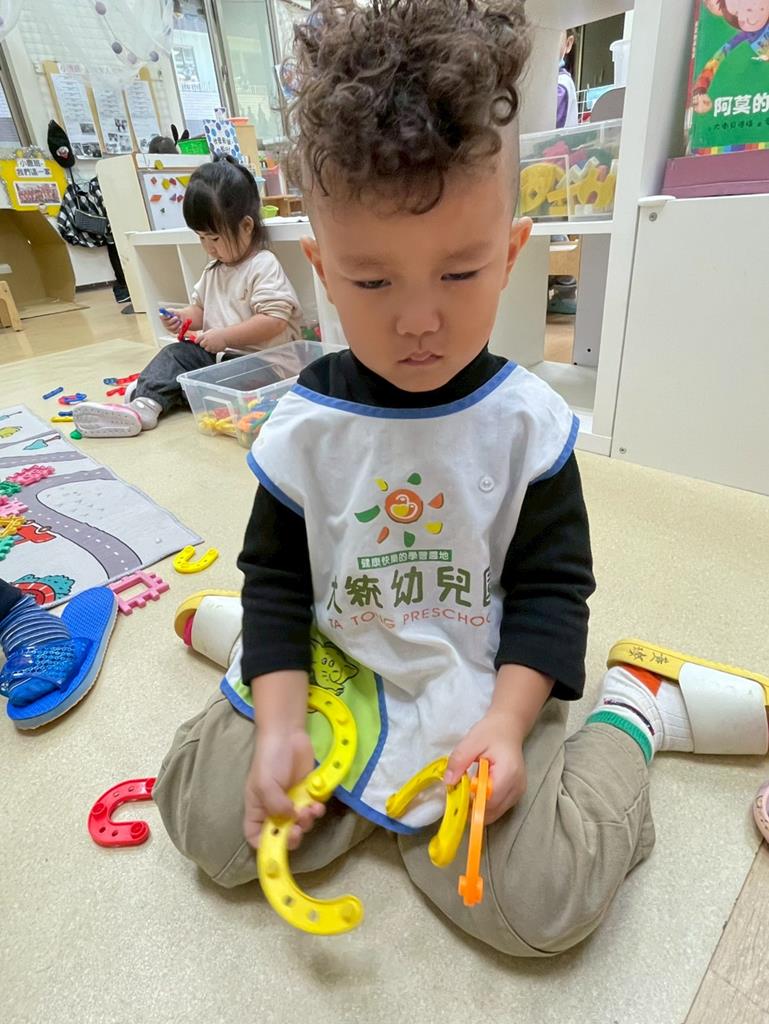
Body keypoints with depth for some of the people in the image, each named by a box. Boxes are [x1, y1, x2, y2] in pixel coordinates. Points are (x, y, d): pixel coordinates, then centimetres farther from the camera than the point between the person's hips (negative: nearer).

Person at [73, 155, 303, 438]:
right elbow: (201, 308, 25)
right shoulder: (214, 269, 15)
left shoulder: (264, 266, -12)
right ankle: (144, 403, -26)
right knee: (176, 353, -9)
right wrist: (182, 317, 1)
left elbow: (273, 321, -22)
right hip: (218, 352, 8)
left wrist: (223, 336, -21)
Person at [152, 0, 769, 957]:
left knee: (542, 903, -12)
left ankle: (633, 709, 12)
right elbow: (276, 574, -2)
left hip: (482, 685, -1)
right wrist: (280, 720, -11)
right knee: (213, 824, -3)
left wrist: (507, 722, -18)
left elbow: (551, 584, -6)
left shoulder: (529, 421, -13)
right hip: (331, 672, 2)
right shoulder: (301, 428, -11)